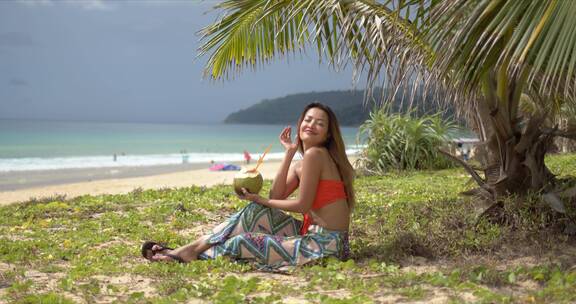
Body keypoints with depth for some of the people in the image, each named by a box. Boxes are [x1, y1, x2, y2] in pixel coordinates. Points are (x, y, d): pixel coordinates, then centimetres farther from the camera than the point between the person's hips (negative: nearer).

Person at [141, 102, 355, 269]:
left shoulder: (315, 154, -13)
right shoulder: (301, 163, 15)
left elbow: (303, 204, -14)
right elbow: (276, 196, 3)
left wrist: (260, 200, -2)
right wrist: (289, 153, 2)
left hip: (325, 243, -9)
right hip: (311, 233, 9)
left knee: (241, 242, -7)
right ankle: (194, 246, 6)